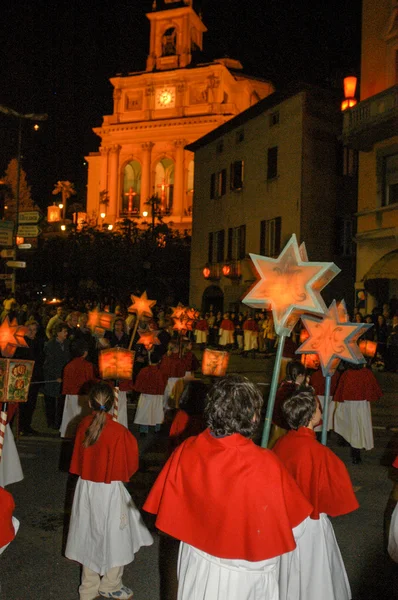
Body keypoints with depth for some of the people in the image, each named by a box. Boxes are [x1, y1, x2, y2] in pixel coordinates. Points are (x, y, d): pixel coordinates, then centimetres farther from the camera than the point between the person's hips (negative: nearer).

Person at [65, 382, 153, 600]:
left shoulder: (84, 425, -9)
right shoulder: (119, 432, -22)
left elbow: (77, 459, 2)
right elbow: (128, 467, -11)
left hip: (85, 488, 5)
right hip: (109, 491, -5)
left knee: (90, 536, 19)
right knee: (114, 537, 16)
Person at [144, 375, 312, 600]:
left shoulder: (186, 451, -19)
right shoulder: (265, 465, -30)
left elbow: (168, 506, -5)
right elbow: (295, 517, -14)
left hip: (197, 563, 3)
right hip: (245, 570, -3)